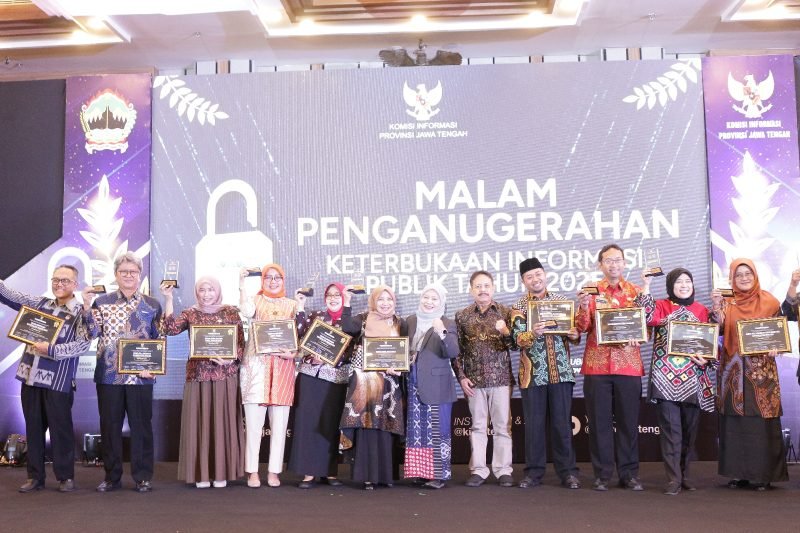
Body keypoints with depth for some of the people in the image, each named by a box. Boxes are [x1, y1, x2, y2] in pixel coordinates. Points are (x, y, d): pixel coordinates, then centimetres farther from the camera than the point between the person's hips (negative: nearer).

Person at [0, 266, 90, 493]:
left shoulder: (80, 312, -5)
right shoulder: (40, 303, 12)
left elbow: (83, 344, -16)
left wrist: (51, 349, -23)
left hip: (57, 381, -5)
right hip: (31, 377, 5)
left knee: (60, 429, 3)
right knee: (33, 428, 12)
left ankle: (65, 477, 15)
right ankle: (35, 476, 22)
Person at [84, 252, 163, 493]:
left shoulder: (152, 305, 7)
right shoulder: (102, 302, 8)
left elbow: (159, 340, 8)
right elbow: (93, 334, -1)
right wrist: (87, 309, -13)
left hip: (140, 375, -1)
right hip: (109, 374, 1)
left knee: (141, 425, 3)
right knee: (110, 425, 7)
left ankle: (143, 477, 13)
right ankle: (111, 476, 19)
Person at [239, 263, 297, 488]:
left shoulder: (291, 305, 14)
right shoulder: (257, 301, 8)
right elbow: (247, 311, -16)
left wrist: (293, 353, -7)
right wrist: (241, 285, -21)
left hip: (283, 367, 2)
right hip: (256, 365, -2)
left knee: (279, 423, 2)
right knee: (253, 421, -3)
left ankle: (274, 471, 9)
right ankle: (252, 471, 4)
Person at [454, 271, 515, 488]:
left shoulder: (506, 313, 3)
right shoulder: (462, 316, 6)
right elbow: (457, 349, 7)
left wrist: (506, 333, -19)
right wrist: (461, 377, 1)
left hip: (501, 378, -1)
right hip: (474, 380, 1)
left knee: (502, 425, 2)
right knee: (478, 426, 6)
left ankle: (503, 470, 10)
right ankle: (478, 470, 13)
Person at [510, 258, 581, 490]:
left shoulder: (562, 301, 9)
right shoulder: (519, 307, 3)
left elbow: (574, 330, 13)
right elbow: (518, 339, -9)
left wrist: (575, 335, -10)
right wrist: (533, 333, -29)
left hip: (561, 372, 1)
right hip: (533, 373, -1)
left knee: (562, 423, 4)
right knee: (534, 424, 4)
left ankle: (568, 472, 13)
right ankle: (534, 473, 13)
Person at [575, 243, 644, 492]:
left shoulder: (636, 291, 10)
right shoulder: (591, 291, 8)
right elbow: (581, 328, 0)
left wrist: (635, 337, -11)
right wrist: (584, 307, -18)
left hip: (629, 366, 1)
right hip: (597, 366, 0)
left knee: (628, 421, 4)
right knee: (599, 421, 2)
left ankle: (629, 474, 15)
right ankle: (602, 474, 10)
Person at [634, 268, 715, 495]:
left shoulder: (701, 310, 13)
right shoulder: (661, 306, 4)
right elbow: (647, 316, -18)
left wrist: (706, 359, -4)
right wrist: (646, 286, -21)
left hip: (693, 379, 3)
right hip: (666, 377, -3)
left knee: (689, 429, 9)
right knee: (670, 429, -6)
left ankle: (684, 474, 23)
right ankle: (673, 479, -2)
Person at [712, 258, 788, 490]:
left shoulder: (768, 301, 4)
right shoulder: (727, 302, 6)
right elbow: (719, 330, -6)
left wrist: (774, 348, -12)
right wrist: (716, 306, -18)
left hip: (761, 369, -1)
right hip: (734, 369, 1)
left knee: (762, 418, -2)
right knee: (735, 420, 3)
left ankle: (763, 473, 6)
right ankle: (739, 473, 10)